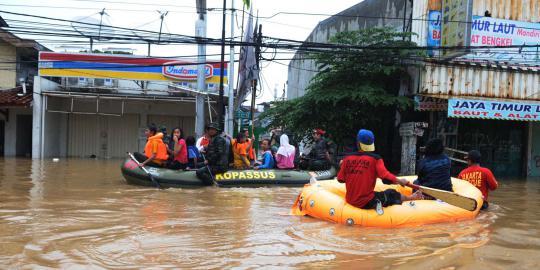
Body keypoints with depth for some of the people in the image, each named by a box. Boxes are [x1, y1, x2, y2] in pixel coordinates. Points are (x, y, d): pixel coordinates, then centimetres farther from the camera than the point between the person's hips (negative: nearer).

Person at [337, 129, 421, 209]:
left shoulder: (347, 159, -3)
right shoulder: (375, 158, -12)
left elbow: (340, 179, 1)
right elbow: (385, 176, -21)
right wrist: (400, 181, -4)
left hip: (350, 201, 4)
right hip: (367, 203, -4)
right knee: (391, 194, 20)